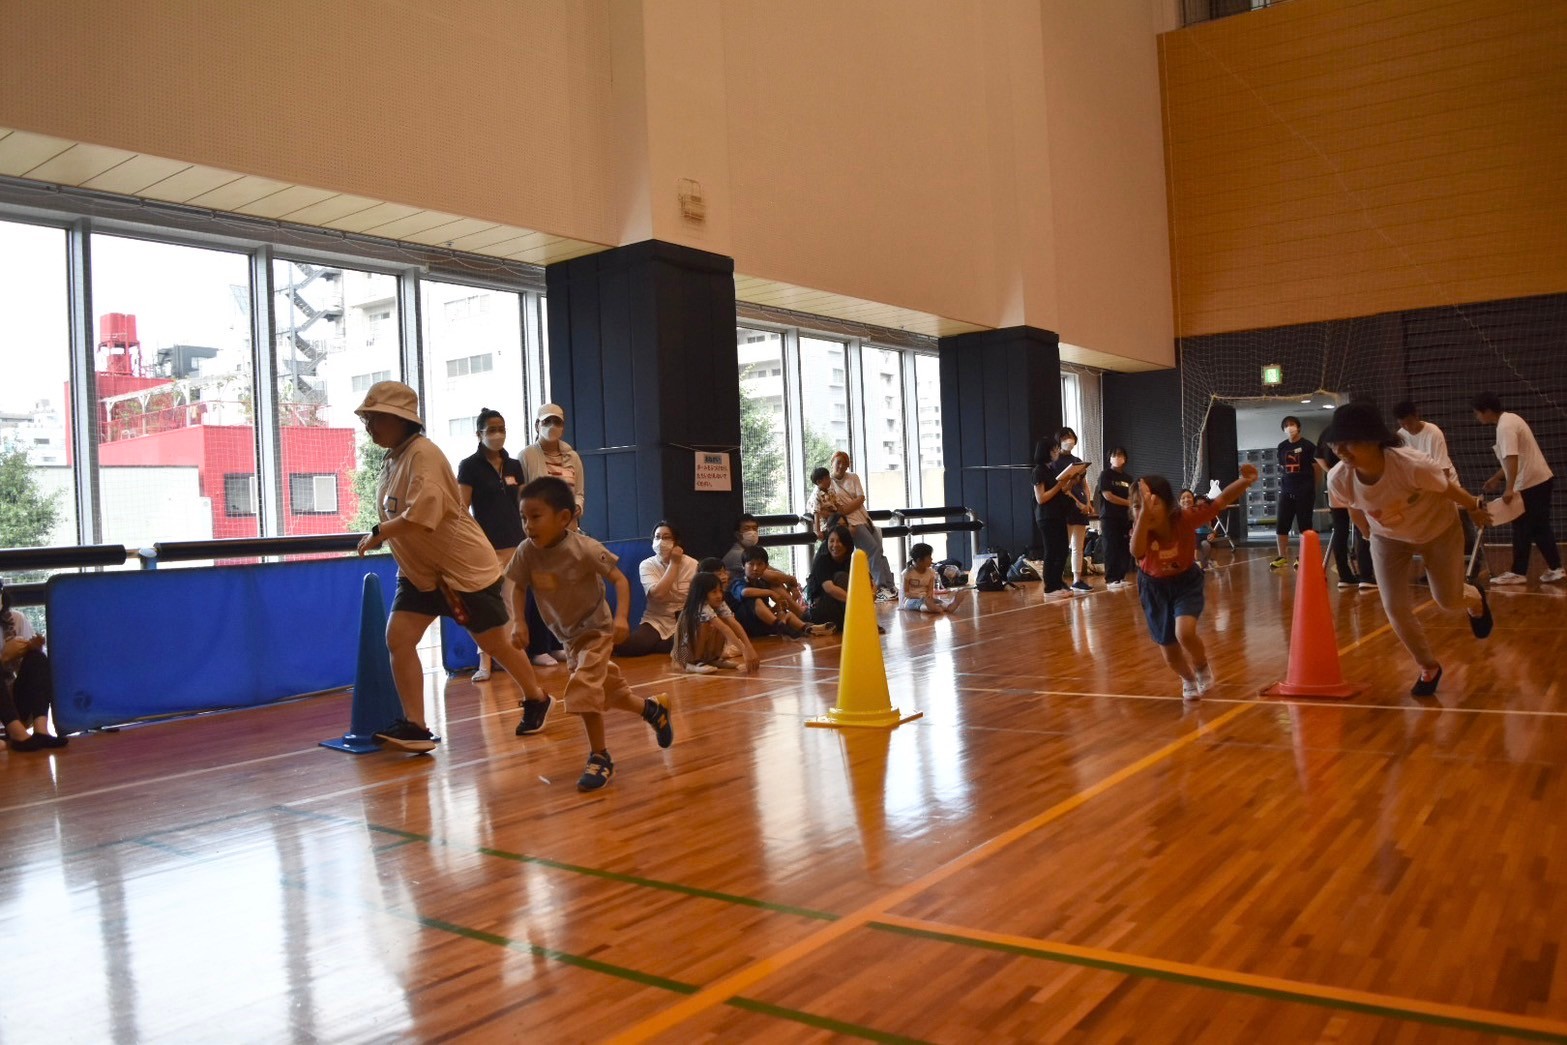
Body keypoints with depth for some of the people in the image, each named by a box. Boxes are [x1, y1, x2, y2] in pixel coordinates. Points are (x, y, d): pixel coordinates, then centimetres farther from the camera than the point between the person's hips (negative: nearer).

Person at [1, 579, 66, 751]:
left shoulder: (17, 618, 5)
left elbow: (35, 658, 5)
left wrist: (35, 648, -15)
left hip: (16, 701, 4)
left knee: (37, 658, -22)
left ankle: (40, 729, -37)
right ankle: (19, 733, -46)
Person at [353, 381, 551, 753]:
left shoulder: (423, 453, -21)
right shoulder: (392, 460, 7)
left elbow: (423, 515, -31)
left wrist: (377, 534, -24)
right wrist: (381, 536, -2)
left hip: (465, 565, -8)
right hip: (420, 570, 8)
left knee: (494, 643, 5)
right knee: (397, 639, -7)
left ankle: (537, 699, 29)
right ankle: (414, 726, -4)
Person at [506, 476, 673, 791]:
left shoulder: (584, 549, -28)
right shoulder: (526, 552, -14)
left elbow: (620, 579, -22)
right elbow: (519, 588, 1)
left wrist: (620, 617, -35)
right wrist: (518, 622, -14)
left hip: (595, 630, -6)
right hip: (567, 636, 6)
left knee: (584, 691, -18)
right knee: (607, 688, 17)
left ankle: (600, 758, 0)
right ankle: (653, 709, 43)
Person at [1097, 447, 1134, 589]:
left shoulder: (1128, 478, 16)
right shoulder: (1105, 474, -1)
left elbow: (1132, 498, 13)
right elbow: (1108, 496, -11)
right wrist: (1128, 502, -7)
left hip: (1125, 518, 5)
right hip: (1109, 517, -5)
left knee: (1125, 549, 0)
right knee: (1111, 549, -6)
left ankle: (1120, 577, 9)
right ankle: (1111, 579, -4)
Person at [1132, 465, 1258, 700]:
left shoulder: (1186, 518, -27)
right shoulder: (1141, 528, -28)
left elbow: (1221, 500, -26)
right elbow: (1136, 552, -51)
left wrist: (1244, 481, -45)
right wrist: (1143, 512, -63)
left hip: (1185, 582, -1)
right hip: (1155, 587, 1)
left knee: (1185, 633, -28)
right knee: (1170, 654, 7)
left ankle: (1202, 667, 8)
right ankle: (1188, 680, 43)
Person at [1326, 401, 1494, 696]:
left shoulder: (1413, 465, -43)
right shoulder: (1339, 479, -31)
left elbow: (1450, 490, -20)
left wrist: (1475, 510, -1)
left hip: (1439, 531, -2)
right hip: (1388, 539, 2)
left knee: (1448, 600, 11)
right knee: (1395, 608, -6)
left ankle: (1475, 599, 52)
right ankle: (1429, 668, 20)